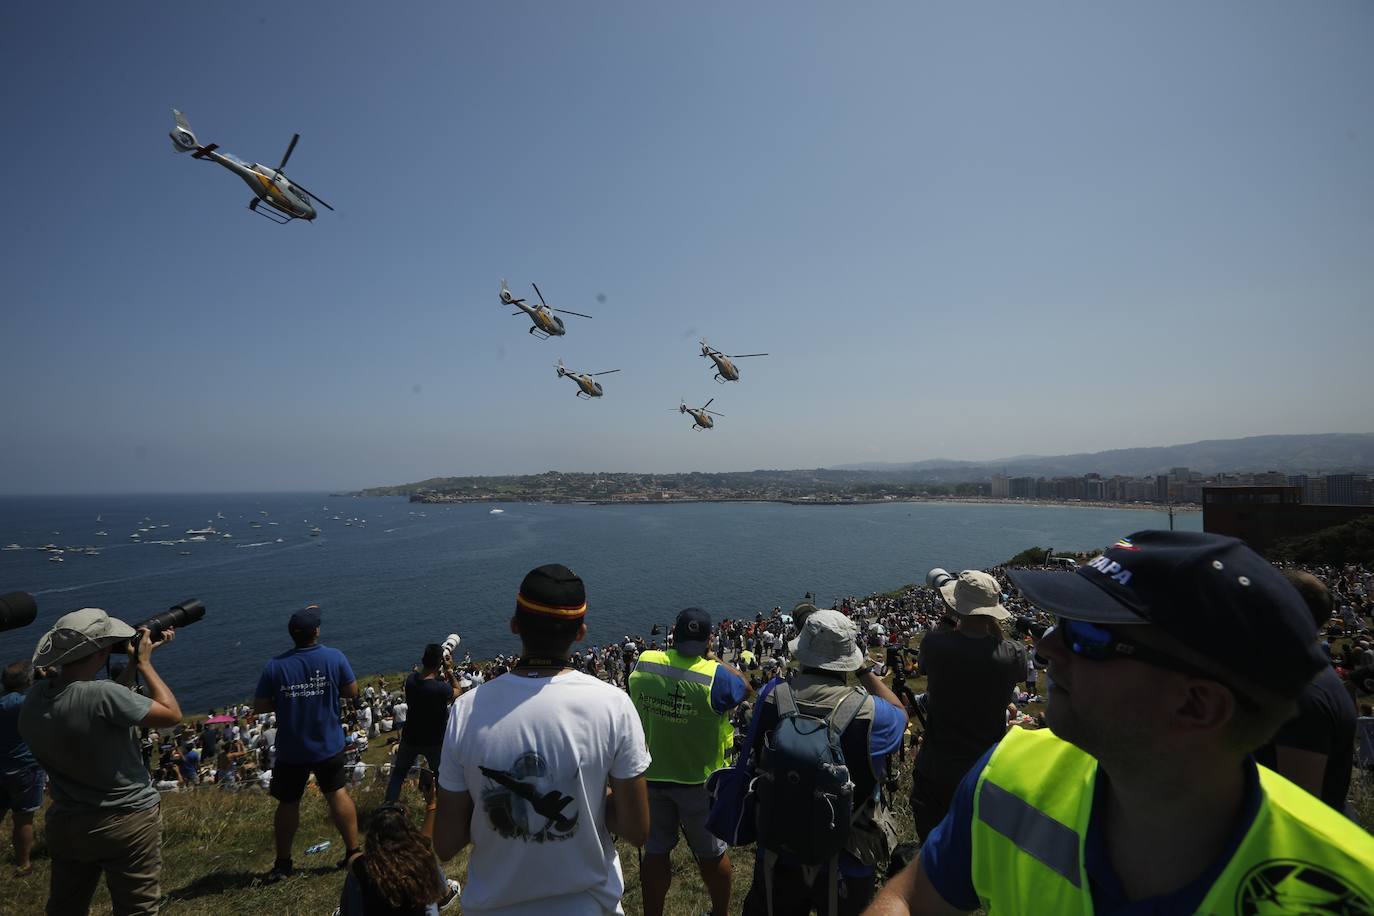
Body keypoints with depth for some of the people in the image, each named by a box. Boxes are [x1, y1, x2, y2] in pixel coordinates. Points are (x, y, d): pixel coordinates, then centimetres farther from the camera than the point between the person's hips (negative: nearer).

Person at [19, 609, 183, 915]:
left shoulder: (35, 697, -7)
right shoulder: (103, 695, -31)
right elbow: (172, 715, -18)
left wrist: (135, 661, 8)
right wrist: (144, 663, -10)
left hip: (64, 824, 7)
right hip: (128, 823, -7)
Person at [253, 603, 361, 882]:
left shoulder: (275, 666, -14)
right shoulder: (334, 657, -14)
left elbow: (259, 706, -8)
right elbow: (352, 691, -5)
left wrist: (284, 701, 7)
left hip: (290, 750, 0)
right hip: (328, 745, 0)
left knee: (288, 803, 16)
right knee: (338, 795, 13)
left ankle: (283, 863, 28)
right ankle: (353, 851, 16)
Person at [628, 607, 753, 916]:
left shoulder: (643, 664, -14)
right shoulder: (714, 676, -25)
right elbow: (746, 690, -5)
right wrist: (711, 658, -1)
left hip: (651, 775, 3)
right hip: (698, 779, -2)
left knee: (654, 851, 19)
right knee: (711, 852, 19)